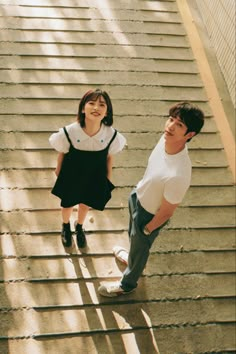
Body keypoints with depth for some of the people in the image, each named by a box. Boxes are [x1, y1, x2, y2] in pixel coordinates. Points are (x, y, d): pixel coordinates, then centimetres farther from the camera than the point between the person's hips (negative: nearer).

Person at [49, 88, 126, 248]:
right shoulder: (68, 132, -32)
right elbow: (62, 153, -12)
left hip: (95, 178, 2)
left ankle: (79, 226, 64)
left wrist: (108, 178, 5)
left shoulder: (111, 135, -27)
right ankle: (66, 226, 63)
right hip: (71, 176, -1)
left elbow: (109, 157, -8)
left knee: (85, 205, 28)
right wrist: (58, 171, 5)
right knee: (68, 204, 26)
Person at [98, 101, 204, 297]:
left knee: (140, 247, 23)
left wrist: (147, 229, -10)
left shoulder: (179, 174, -45)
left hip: (149, 215, -6)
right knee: (133, 236, 35)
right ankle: (133, 258, 69)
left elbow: (166, 212, -26)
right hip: (137, 196, 6)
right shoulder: (167, 138, -23)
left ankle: (127, 284, 55)